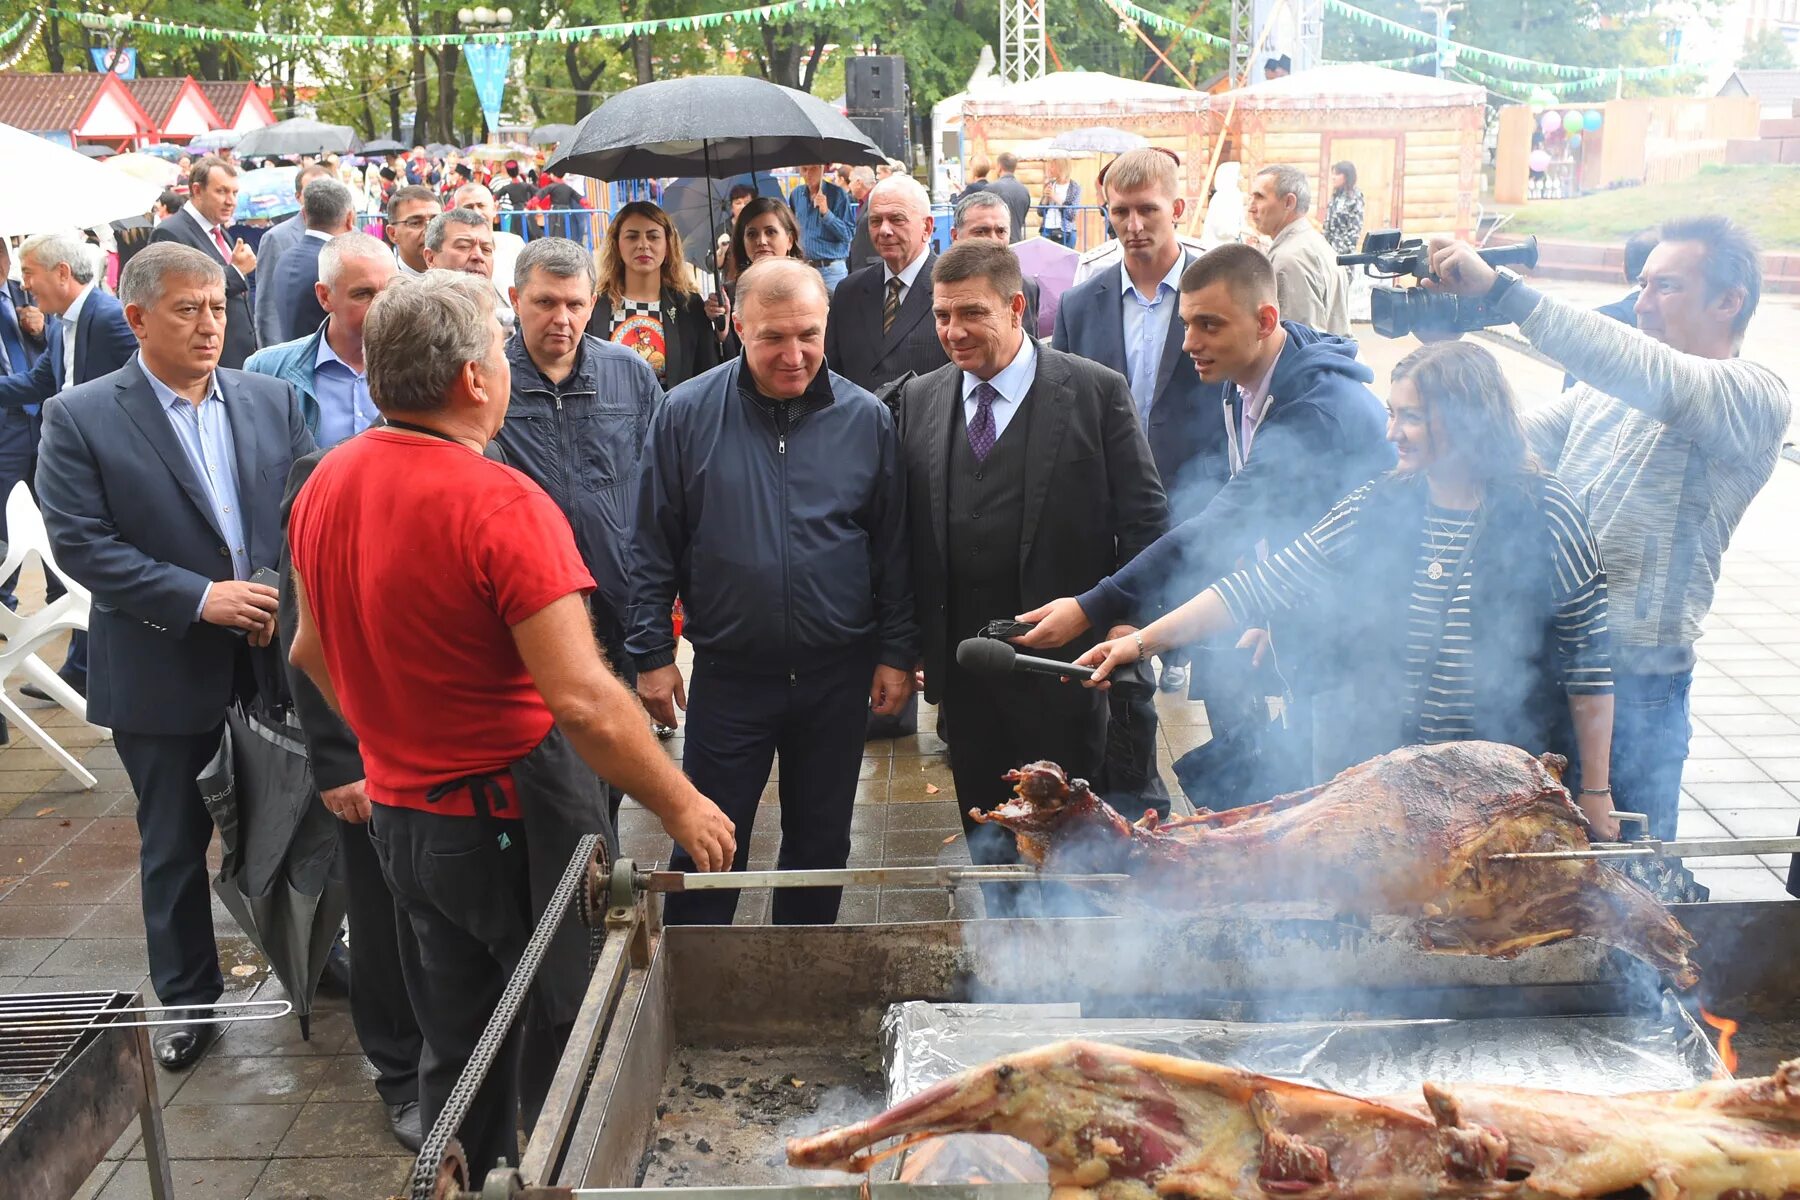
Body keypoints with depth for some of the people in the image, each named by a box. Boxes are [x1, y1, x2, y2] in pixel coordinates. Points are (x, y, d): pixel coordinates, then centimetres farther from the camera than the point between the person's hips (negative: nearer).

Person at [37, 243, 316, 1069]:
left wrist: (287, 595, -14)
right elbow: (79, 542, -13)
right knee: (174, 846, 12)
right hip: (164, 670, -2)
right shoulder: (80, 418, -7)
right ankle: (186, 999, 30)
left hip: (274, 654, 3)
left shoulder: (272, 401, 3)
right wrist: (198, 597, -20)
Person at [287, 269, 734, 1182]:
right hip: (511, 815, -7)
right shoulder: (501, 505, -24)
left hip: (398, 810, 7)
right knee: (564, 1043, 12)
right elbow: (581, 700, -28)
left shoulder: (325, 484, -1)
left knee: (455, 1046, 22)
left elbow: (314, 650, 13)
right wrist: (683, 808, -19)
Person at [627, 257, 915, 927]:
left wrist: (896, 653, 1)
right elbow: (654, 547, -2)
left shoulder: (866, 418, -2)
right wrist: (651, 654, -4)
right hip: (727, 674, -1)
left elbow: (893, 547, 3)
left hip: (838, 675, 2)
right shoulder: (687, 414, -6)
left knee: (821, 843, 16)